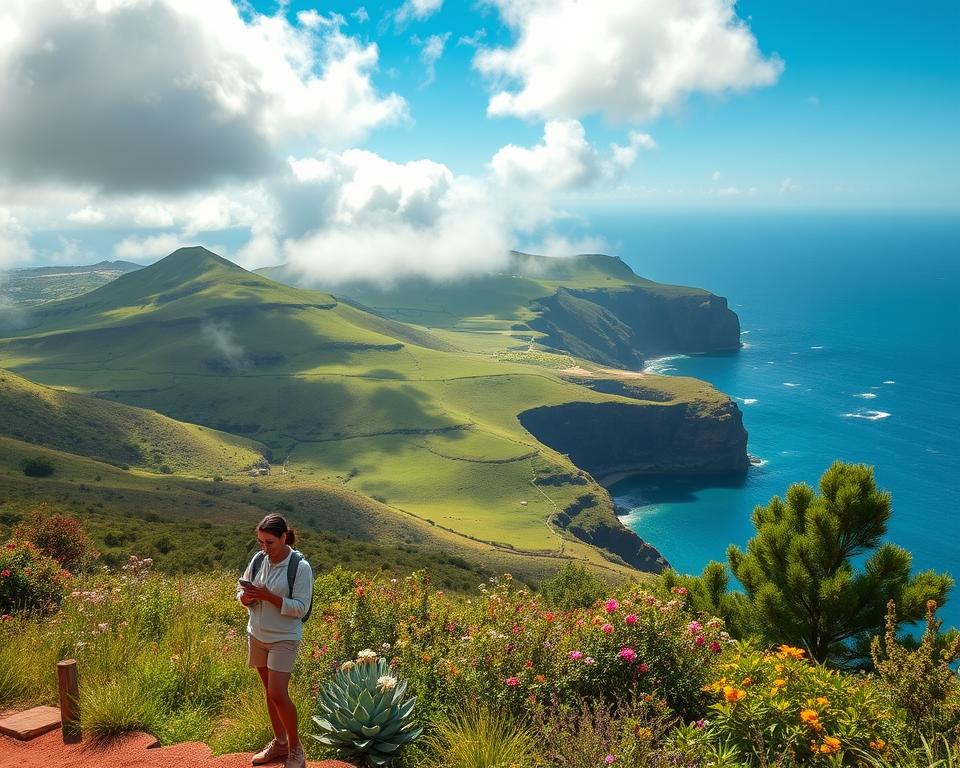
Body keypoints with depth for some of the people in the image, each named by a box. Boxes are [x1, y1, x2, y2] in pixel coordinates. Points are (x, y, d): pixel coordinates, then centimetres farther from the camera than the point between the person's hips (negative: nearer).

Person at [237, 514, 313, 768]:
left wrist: (268, 596, -27)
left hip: (284, 639, -5)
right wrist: (246, 597, -16)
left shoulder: (300, 567, -17)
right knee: (269, 691, 14)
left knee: (278, 695, -11)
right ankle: (279, 742, 30)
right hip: (257, 635, 6)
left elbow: (301, 608, -18)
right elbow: (241, 592, 8)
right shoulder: (258, 559, -2)